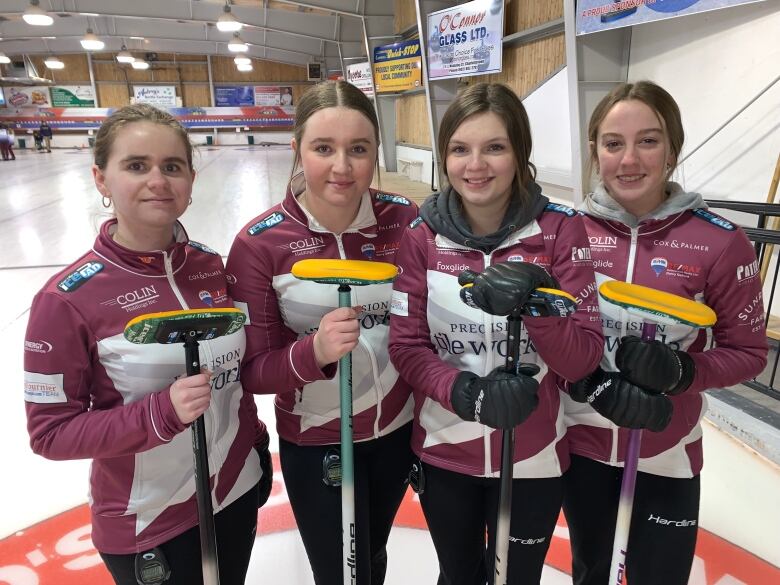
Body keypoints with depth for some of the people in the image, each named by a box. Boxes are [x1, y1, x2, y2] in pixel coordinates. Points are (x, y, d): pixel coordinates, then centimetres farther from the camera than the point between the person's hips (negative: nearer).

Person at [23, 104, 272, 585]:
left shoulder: (211, 266, -6)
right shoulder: (68, 298, -19)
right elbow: (50, 432, -14)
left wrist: (255, 446, 9)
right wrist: (161, 412, -28)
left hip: (237, 491, 4)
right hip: (146, 525, -3)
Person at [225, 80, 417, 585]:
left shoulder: (405, 219, -13)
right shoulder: (260, 243, -19)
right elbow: (252, 370, -14)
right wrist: (314, 352, -33)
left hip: (398, 429, 3)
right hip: (315, 443, -2)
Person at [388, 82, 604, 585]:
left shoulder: (560, 229, -13)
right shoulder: (422, 236, -10)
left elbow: (585, 359, -14)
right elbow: (406, 346, -9)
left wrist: (534, 301, -32)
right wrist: (469, 394, -25)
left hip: (532, 458, -1)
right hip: (443, 451, 1)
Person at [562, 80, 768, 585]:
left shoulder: (720, 241, -15)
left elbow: (748, 351, -6)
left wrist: (681, 371, -24)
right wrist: (599, 388, -20)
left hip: (666, 455, -1)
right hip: (583, 444, 2)